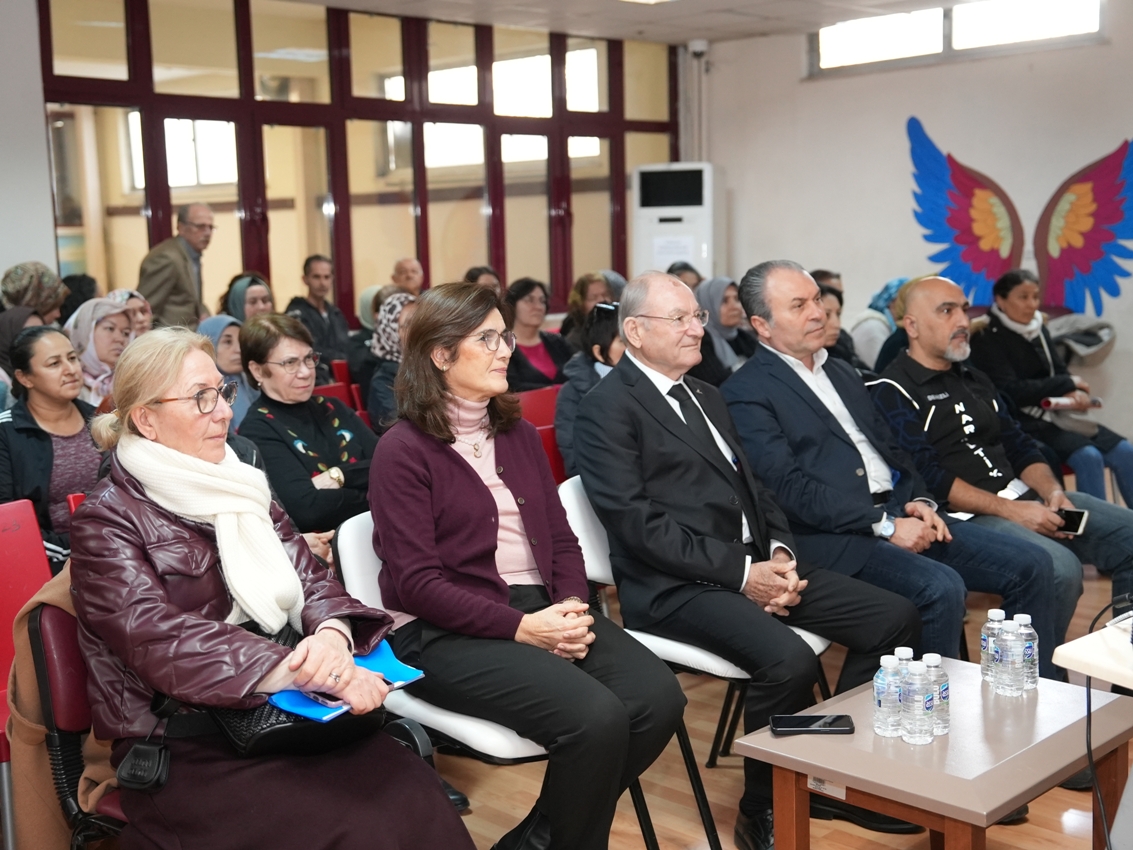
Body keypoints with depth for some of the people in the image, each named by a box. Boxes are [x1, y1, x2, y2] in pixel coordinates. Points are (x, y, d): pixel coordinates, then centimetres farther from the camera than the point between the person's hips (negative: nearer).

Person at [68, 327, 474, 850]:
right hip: (184, 747, -5)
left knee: (411, 788, -22)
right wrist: (304, 671, -31)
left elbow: (309, 580, 9)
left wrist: (332, 634, -17)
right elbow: (159, 639, -19)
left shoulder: (239, 487, 15)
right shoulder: (106, 521, -4)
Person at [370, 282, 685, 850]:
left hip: (543, 608, 7)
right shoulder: (403, 450, -6)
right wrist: (519, 627, -18)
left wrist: (572, 606, -7)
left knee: (658, 697, -17)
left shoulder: (519, 435, 16)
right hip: (448, 632, -7)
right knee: (596, 717, -28)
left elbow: (561, 538, 14)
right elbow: (416, 582, -12)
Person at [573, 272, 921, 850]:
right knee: (788, 660, -32)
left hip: (754, 566, 9)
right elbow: (636, 523, -16)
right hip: (675, 587, -8)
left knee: (895, 618, -3)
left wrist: (779, 552, 0)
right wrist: (741, 574, -18)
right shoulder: (606, 409, -7)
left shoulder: (706, 396, 21)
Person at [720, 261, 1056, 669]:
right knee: (941, 589, -31)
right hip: (836, 537, -8)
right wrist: (885, 526, -17)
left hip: (900, 512, 8)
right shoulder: (745, 394, -5)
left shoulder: (842, 372, 22)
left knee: (1031, 566, -3)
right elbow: (790, 488, -15)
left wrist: (918, 501, 1)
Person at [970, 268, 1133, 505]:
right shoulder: (988, 339, -8)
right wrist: (1069, 384, -10)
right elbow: (1011, 391, -16)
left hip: (1053, 415, 7)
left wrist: (1077, 394, -10)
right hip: (1022, 423, -7)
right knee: (1088, 456, -27)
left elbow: (1060, 371, 14)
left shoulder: (1039, 330, 14)